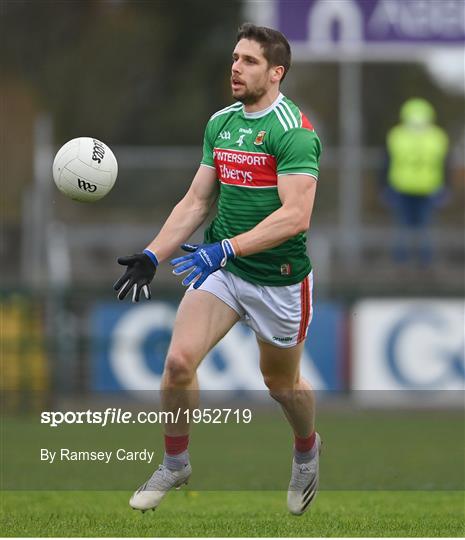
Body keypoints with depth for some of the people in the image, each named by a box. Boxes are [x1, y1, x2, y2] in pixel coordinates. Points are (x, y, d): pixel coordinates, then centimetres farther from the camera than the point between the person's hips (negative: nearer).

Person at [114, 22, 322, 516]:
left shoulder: (293, 130, -18)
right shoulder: (219, 123, 5)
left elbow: (296, 215, -27)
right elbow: (196, 202, 11)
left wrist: (227, 248, -34)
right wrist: (152, 255, 0)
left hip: (279, 277, -5)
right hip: (220, 269, 5)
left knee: (281, 383, 13)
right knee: (179, 360, -13)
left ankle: (306, 450, 45)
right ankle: (174, 463, 8)